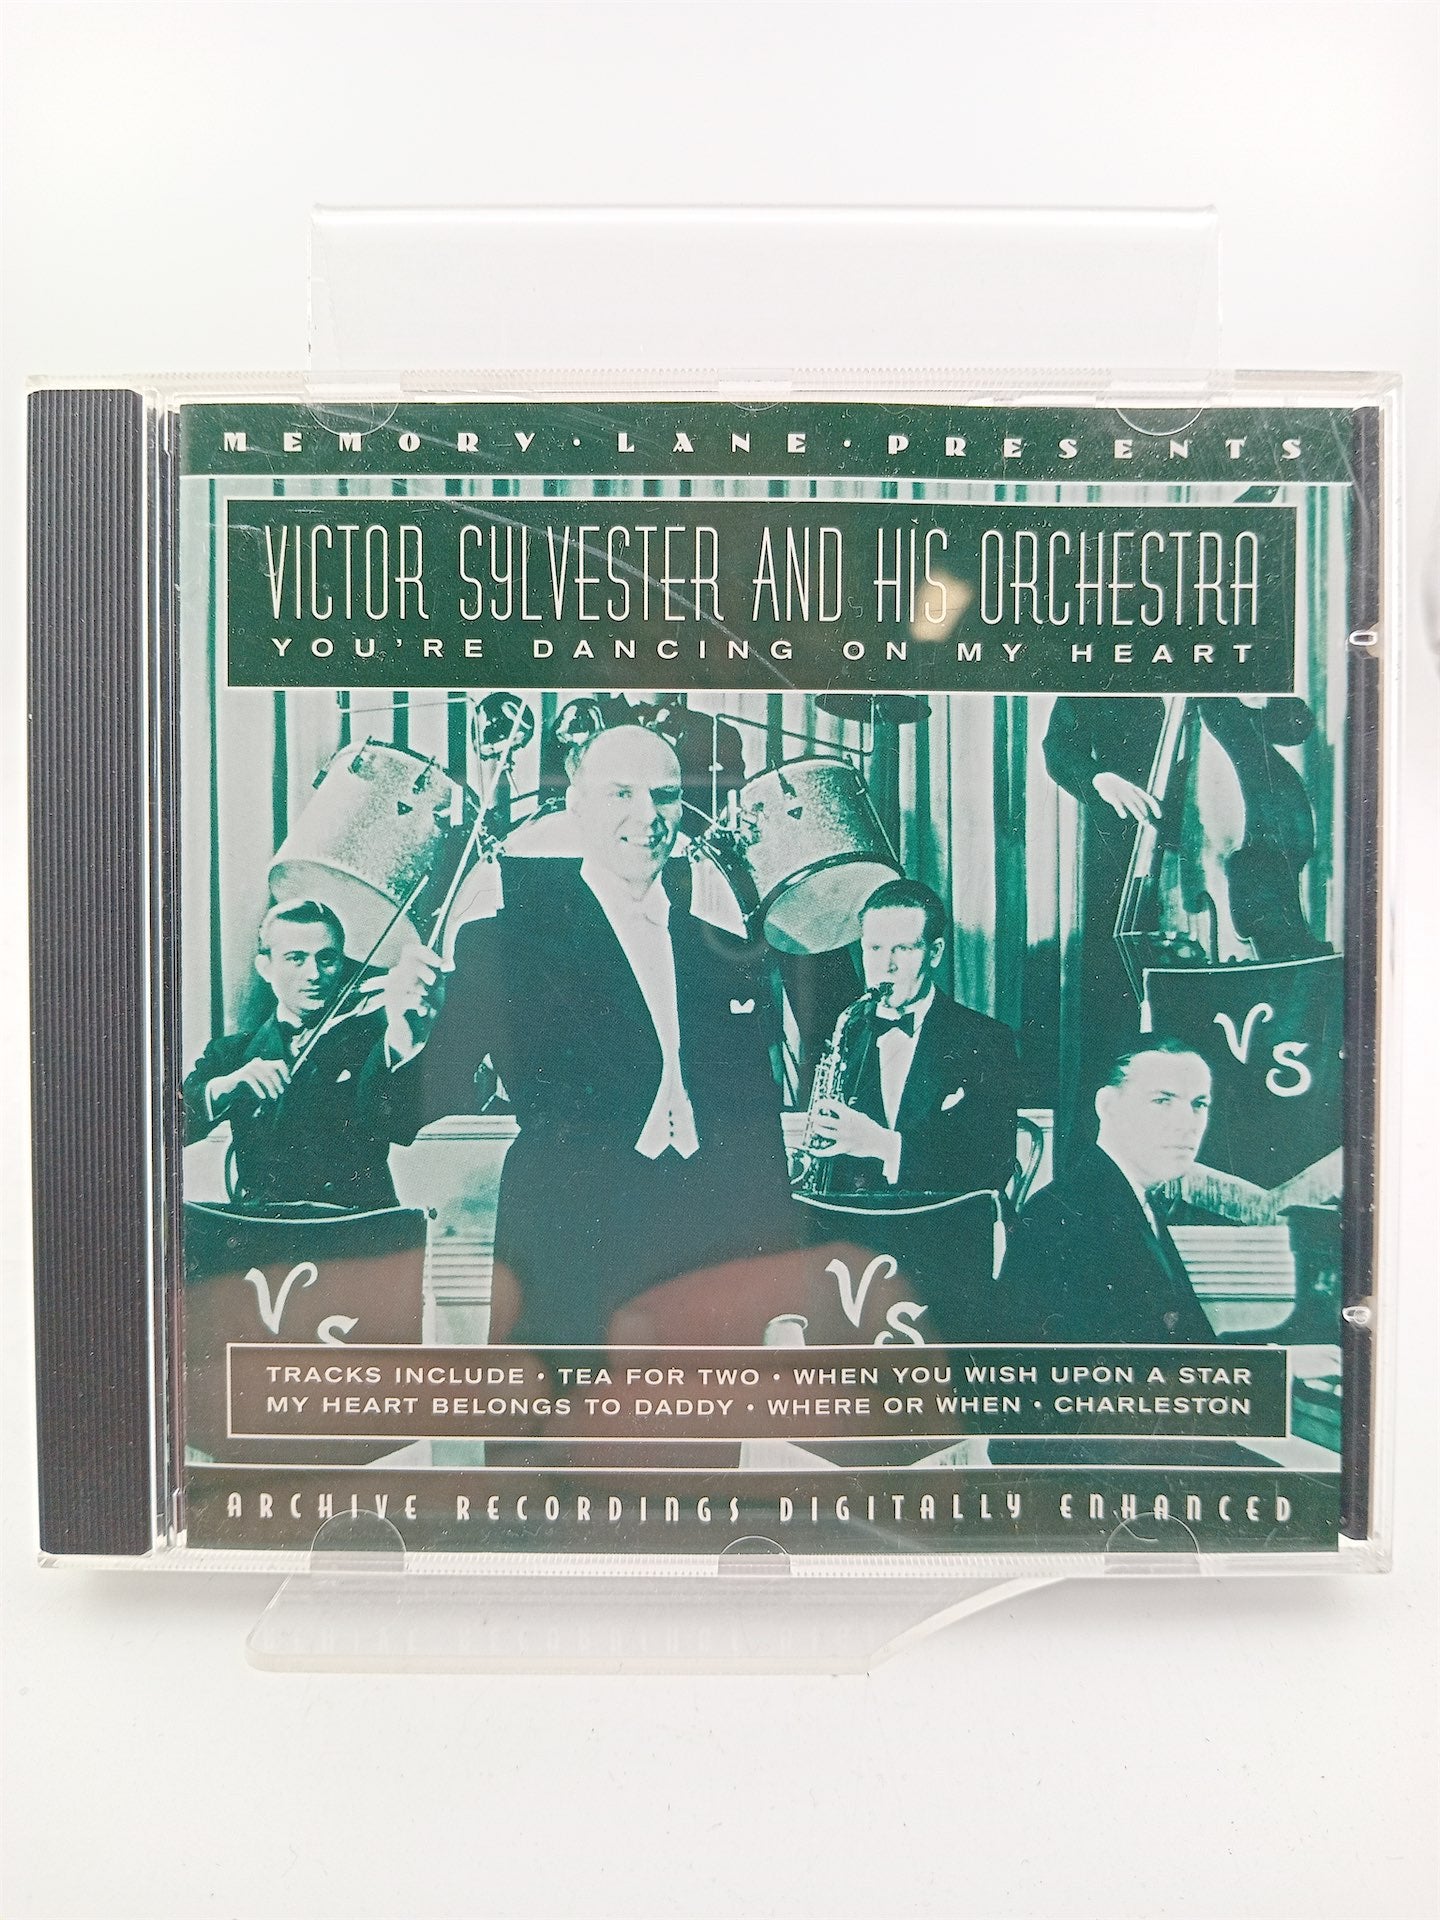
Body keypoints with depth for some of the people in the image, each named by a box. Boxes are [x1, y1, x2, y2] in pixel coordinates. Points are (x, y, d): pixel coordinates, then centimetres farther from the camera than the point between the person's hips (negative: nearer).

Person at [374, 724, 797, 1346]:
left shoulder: (733, 960, 11)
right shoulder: (503, 943, 1)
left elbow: (760, 1147, 14)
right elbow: (414, 1118, -3)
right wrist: (409, 1033, -23)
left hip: (724, 1269, 3)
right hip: (567, 1272, -3)